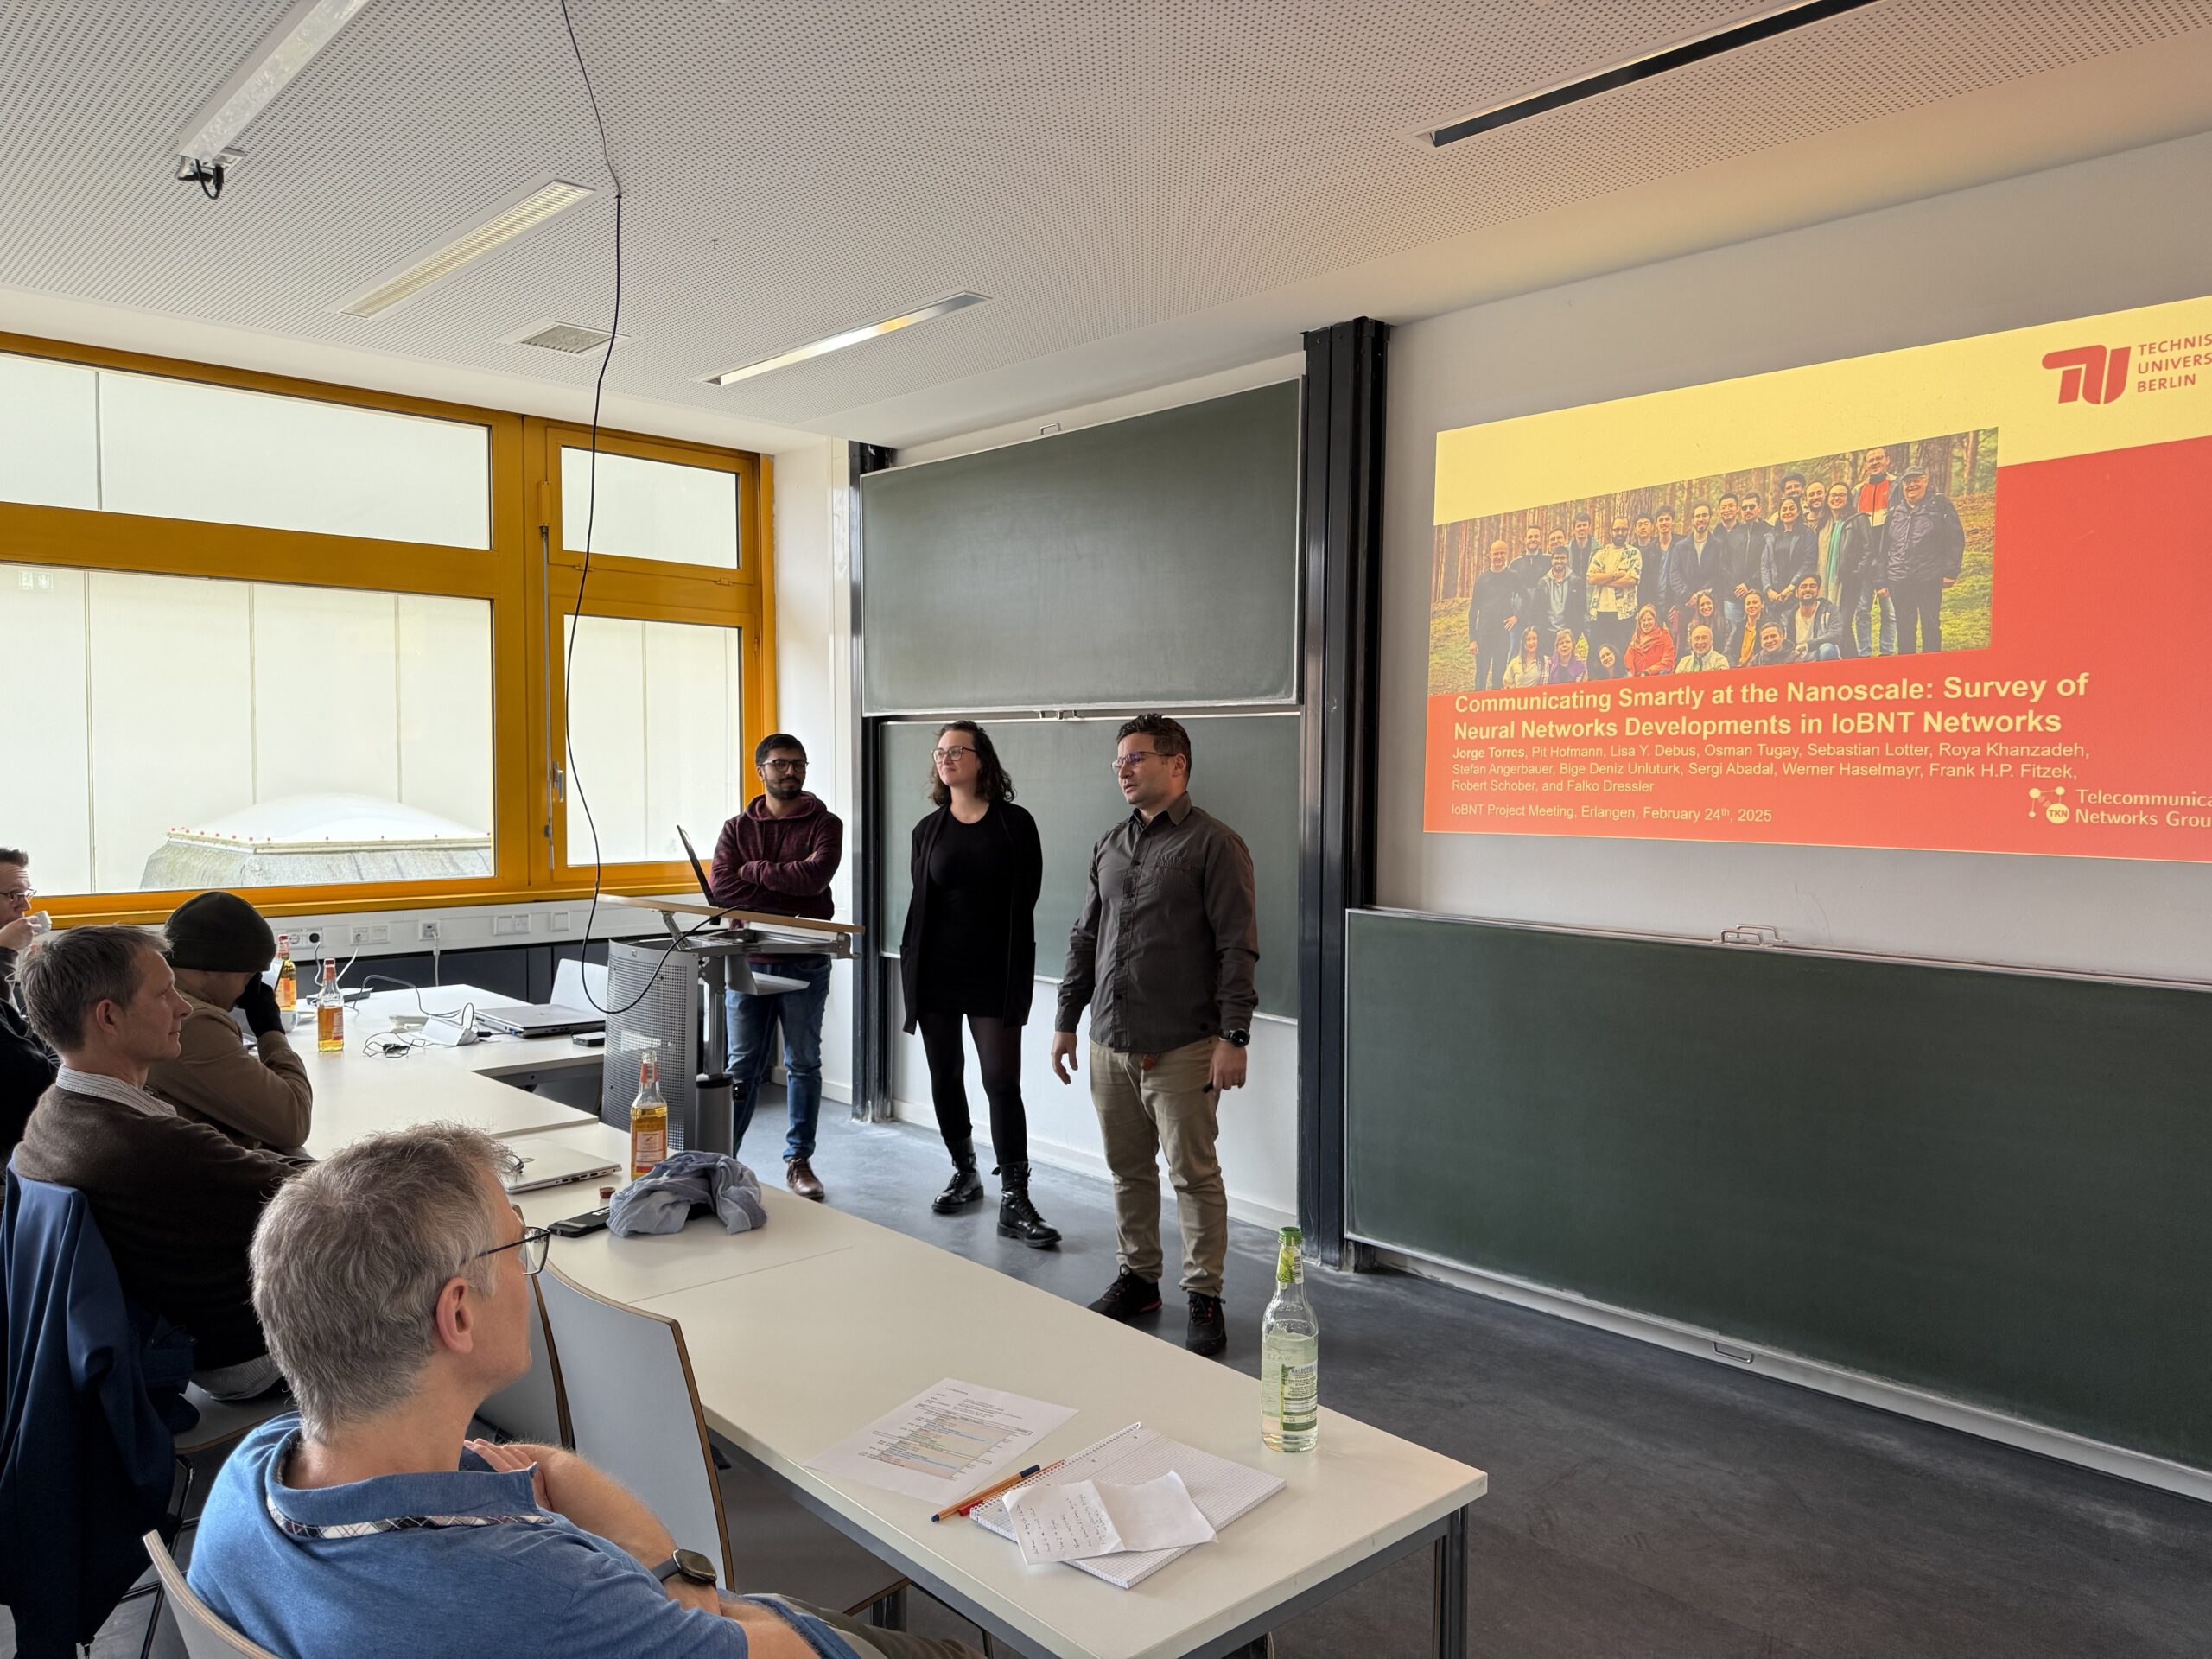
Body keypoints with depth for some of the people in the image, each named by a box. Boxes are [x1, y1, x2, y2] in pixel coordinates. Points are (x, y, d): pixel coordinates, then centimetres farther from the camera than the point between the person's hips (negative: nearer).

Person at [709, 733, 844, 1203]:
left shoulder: (825, 824, 2)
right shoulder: (737, 828, 8)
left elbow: (816, 875, -17)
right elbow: (720, 887, -8)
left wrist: (754, 870, -8)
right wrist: (792, 894, -15)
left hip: (805, 963, -1)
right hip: (748, 960, 1)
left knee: (803, 1063, 8)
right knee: (742, 1064, 4)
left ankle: (799, 1160, 19)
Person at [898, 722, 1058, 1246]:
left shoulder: (1015, 824, -2)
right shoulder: (928, 830, 8)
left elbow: (1024, 900, -2)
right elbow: (920, 902, 10)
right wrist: (911, 969, 2)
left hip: (995, 974, -4)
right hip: (936, 971, 4)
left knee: (1002, 1084, -7)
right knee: (945, 1078, 12)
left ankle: (1014, 1201, -3)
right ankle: (965, 1174, 30)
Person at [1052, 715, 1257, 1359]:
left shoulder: (1213, 843, -6)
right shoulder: (1110, 845, 13)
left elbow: (1237, 946, -10)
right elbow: (1084, 938, 18)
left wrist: (1233, 1037, -14)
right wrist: (1065, 1020, 15)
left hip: (1181, 1048, -6)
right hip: (1110, 1044, 6)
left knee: (1193, 1174, 0)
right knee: (1128, 1168, 14)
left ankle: (1204, 1298, 12)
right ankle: (1137, 1277, 29)